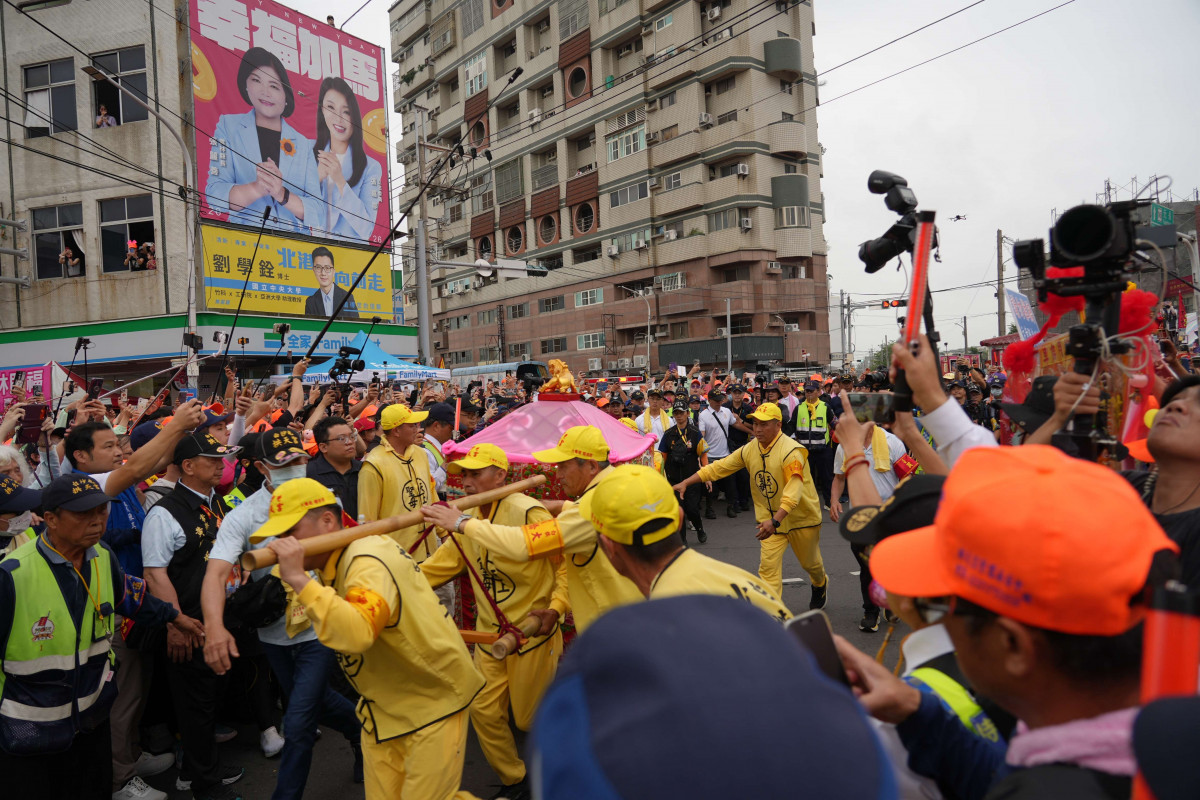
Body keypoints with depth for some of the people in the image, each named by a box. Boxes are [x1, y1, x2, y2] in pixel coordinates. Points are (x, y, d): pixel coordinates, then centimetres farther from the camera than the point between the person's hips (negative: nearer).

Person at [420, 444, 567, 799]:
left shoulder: (528, 512, -20)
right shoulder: (468, 520, 4)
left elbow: (568, 561, -17)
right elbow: (439, 565, 9)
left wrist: (556, 607, -25)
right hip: (490, 634, 7)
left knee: (532, 717, 6)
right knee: (484, 711, 9)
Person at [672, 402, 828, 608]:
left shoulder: (791, 452, -27)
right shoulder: (750, 449, -7)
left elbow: (793, 493, -36)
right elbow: (718, 467, -3)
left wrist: (774, 521, -47)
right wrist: (686, 482, -11)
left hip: (801, 517, -4)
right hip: (770, 519, 4)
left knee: (810, 562, 19)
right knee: (768, 565, -9)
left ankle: (820, 585, 53)